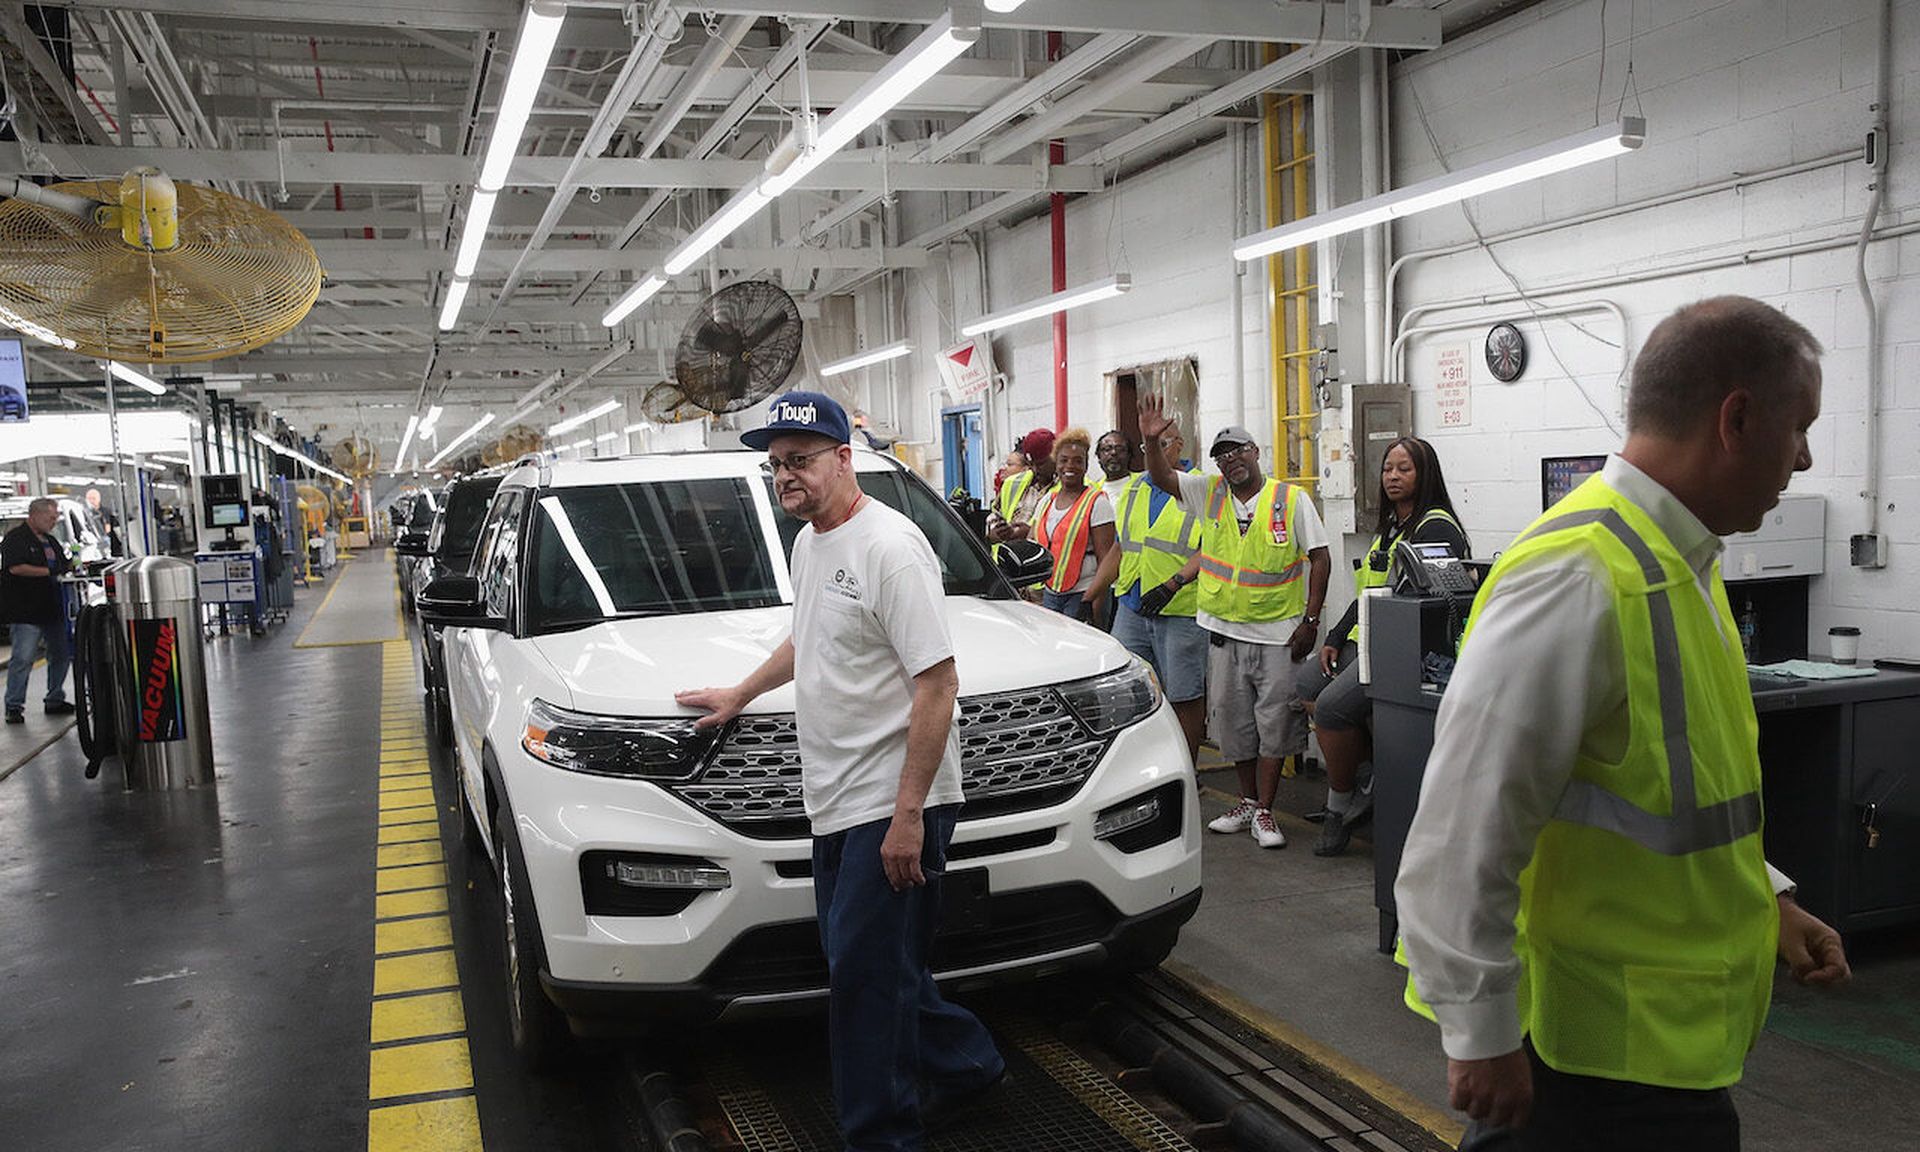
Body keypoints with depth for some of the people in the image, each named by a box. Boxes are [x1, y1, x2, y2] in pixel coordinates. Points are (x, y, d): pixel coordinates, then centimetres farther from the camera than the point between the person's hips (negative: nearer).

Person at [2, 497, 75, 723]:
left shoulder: (50, 541, 19)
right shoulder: (16, 538, -8)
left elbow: (63, 565, 27)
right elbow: (15, 568, -21)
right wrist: (49, 571, -19)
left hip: (53, 609, 9)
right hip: (27, 611, -9)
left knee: (61, 655, 12)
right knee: (23, 658, -8)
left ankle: (55, 700, 22)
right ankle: (14, 706, -2)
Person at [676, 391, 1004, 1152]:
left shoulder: (889, 546, -18)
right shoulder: (808, 542, 13)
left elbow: (938, 683, -22)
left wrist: (908, 812, -24)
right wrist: (739, 696, 38)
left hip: (892, 804, -10)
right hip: (835, 802, 10)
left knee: (867, 973, -4)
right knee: (861, 965, 17)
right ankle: (965, 1063, 37)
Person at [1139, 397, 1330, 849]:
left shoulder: (1292, 499, -3)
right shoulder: (1208, 493, 6)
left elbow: (1319, 558, -2)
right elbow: (1162, 479, -1)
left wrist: (1310, 620, -8)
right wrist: (1152, 440, -21)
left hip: (1279, 632, -3)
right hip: (1224, 629, 4)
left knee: (1274, 719, -1)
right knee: (1232, 718, 11)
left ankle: (1263, 811, 7)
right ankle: (1248, 801, 26)